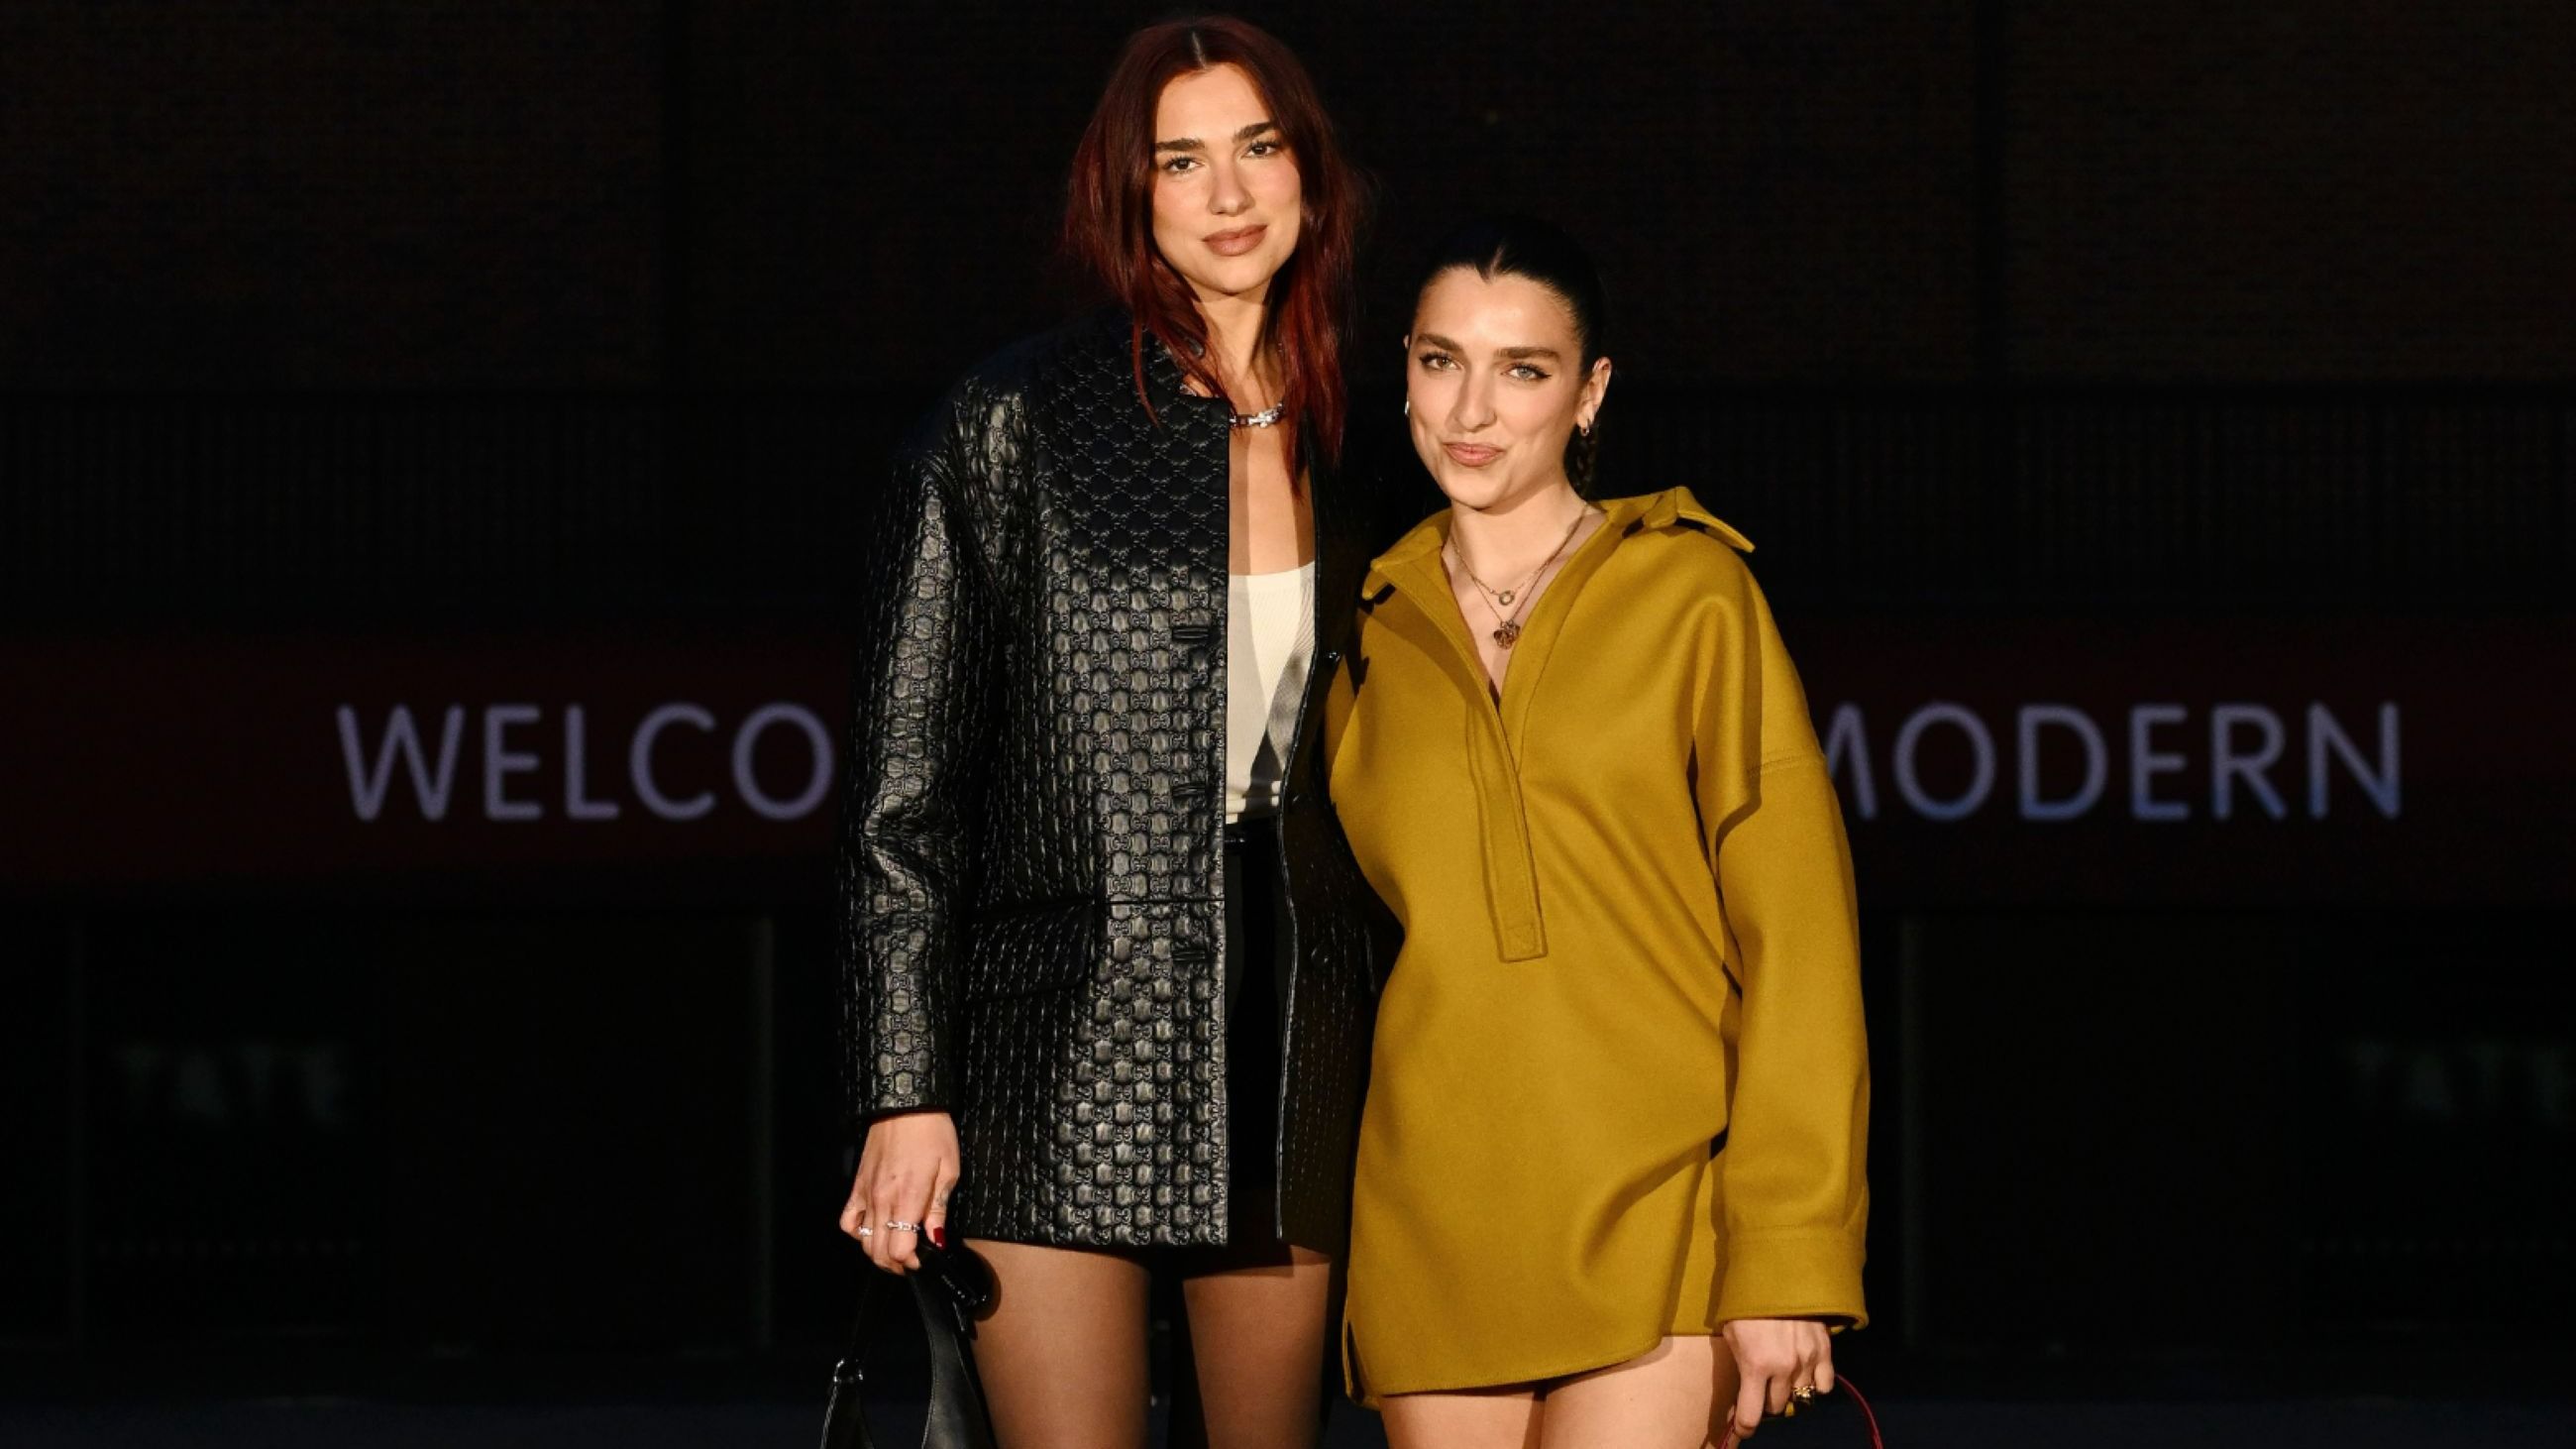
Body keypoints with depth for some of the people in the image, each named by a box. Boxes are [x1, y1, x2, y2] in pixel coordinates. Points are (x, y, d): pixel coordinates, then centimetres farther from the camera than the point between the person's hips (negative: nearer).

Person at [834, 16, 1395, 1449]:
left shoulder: (1354, 444, 12)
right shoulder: (1015, 427, -1)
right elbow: (905, 780, -3)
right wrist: (903, 1090, -9)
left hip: (1290, 1056, 4)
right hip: (1065, 1049, -4)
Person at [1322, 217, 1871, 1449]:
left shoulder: (1691, 596, 2)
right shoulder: (1372, 637, 14)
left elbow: (1796, 938, -2)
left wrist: (1790, 1262, -9)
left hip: (1656, 1244, -4)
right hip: (1432, 1245, 4)